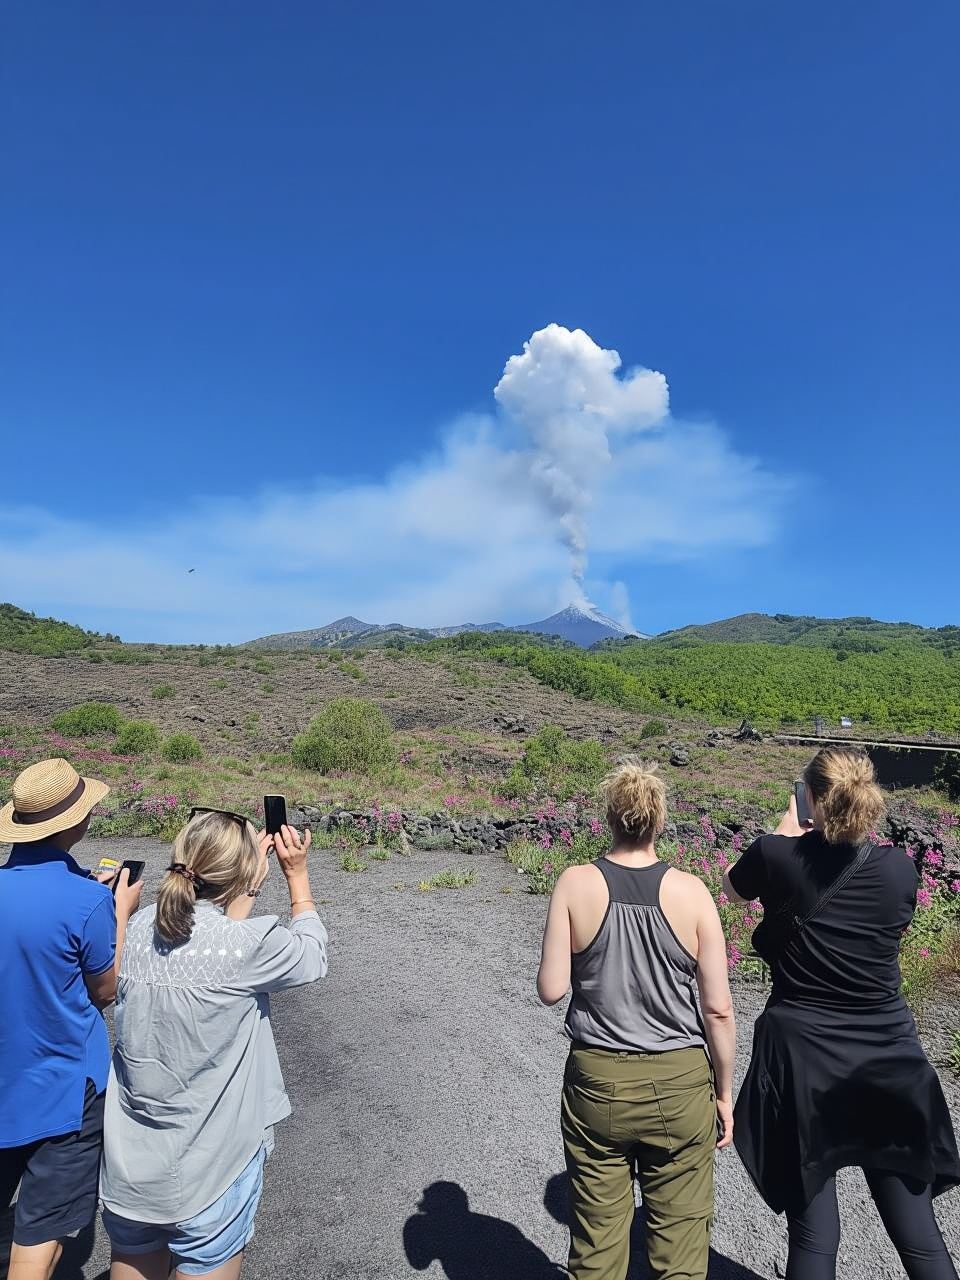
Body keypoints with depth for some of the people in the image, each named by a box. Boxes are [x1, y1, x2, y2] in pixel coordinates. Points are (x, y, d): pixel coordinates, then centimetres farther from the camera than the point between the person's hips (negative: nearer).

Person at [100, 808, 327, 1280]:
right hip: (208, 1174, -5)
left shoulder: (141, 928, -9)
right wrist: (298, 873, 3)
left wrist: (253, 858, 10)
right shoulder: (247, 945, -25)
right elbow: (312, 956, -5)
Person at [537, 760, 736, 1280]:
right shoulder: (691, 891, -12)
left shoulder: (575, 884, -13)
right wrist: (725, 1093, 7)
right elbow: (718, 1010, -7)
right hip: (680, 1084, 0)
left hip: (596, 1082, 0)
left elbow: (551, 990, -11)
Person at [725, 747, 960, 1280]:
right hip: (889, 1060, 2)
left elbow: (734, 885, 8)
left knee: (813, 1233, 13)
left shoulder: (778, 857, -15)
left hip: (801, 1057, -2)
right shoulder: (900, 867, -8)